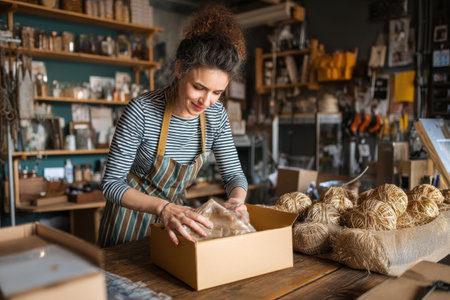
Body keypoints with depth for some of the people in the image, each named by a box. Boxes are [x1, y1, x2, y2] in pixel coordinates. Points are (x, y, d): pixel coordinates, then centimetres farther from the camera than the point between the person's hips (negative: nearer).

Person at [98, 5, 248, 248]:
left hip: (173, 211, 4)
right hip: (131, 212, -3)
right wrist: (163, 208, -40)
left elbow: (233, 174, -6)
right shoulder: (142, 110, -27)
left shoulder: (216, 114, -13)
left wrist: (237, 199, -29)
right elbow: (112, 183, -25)